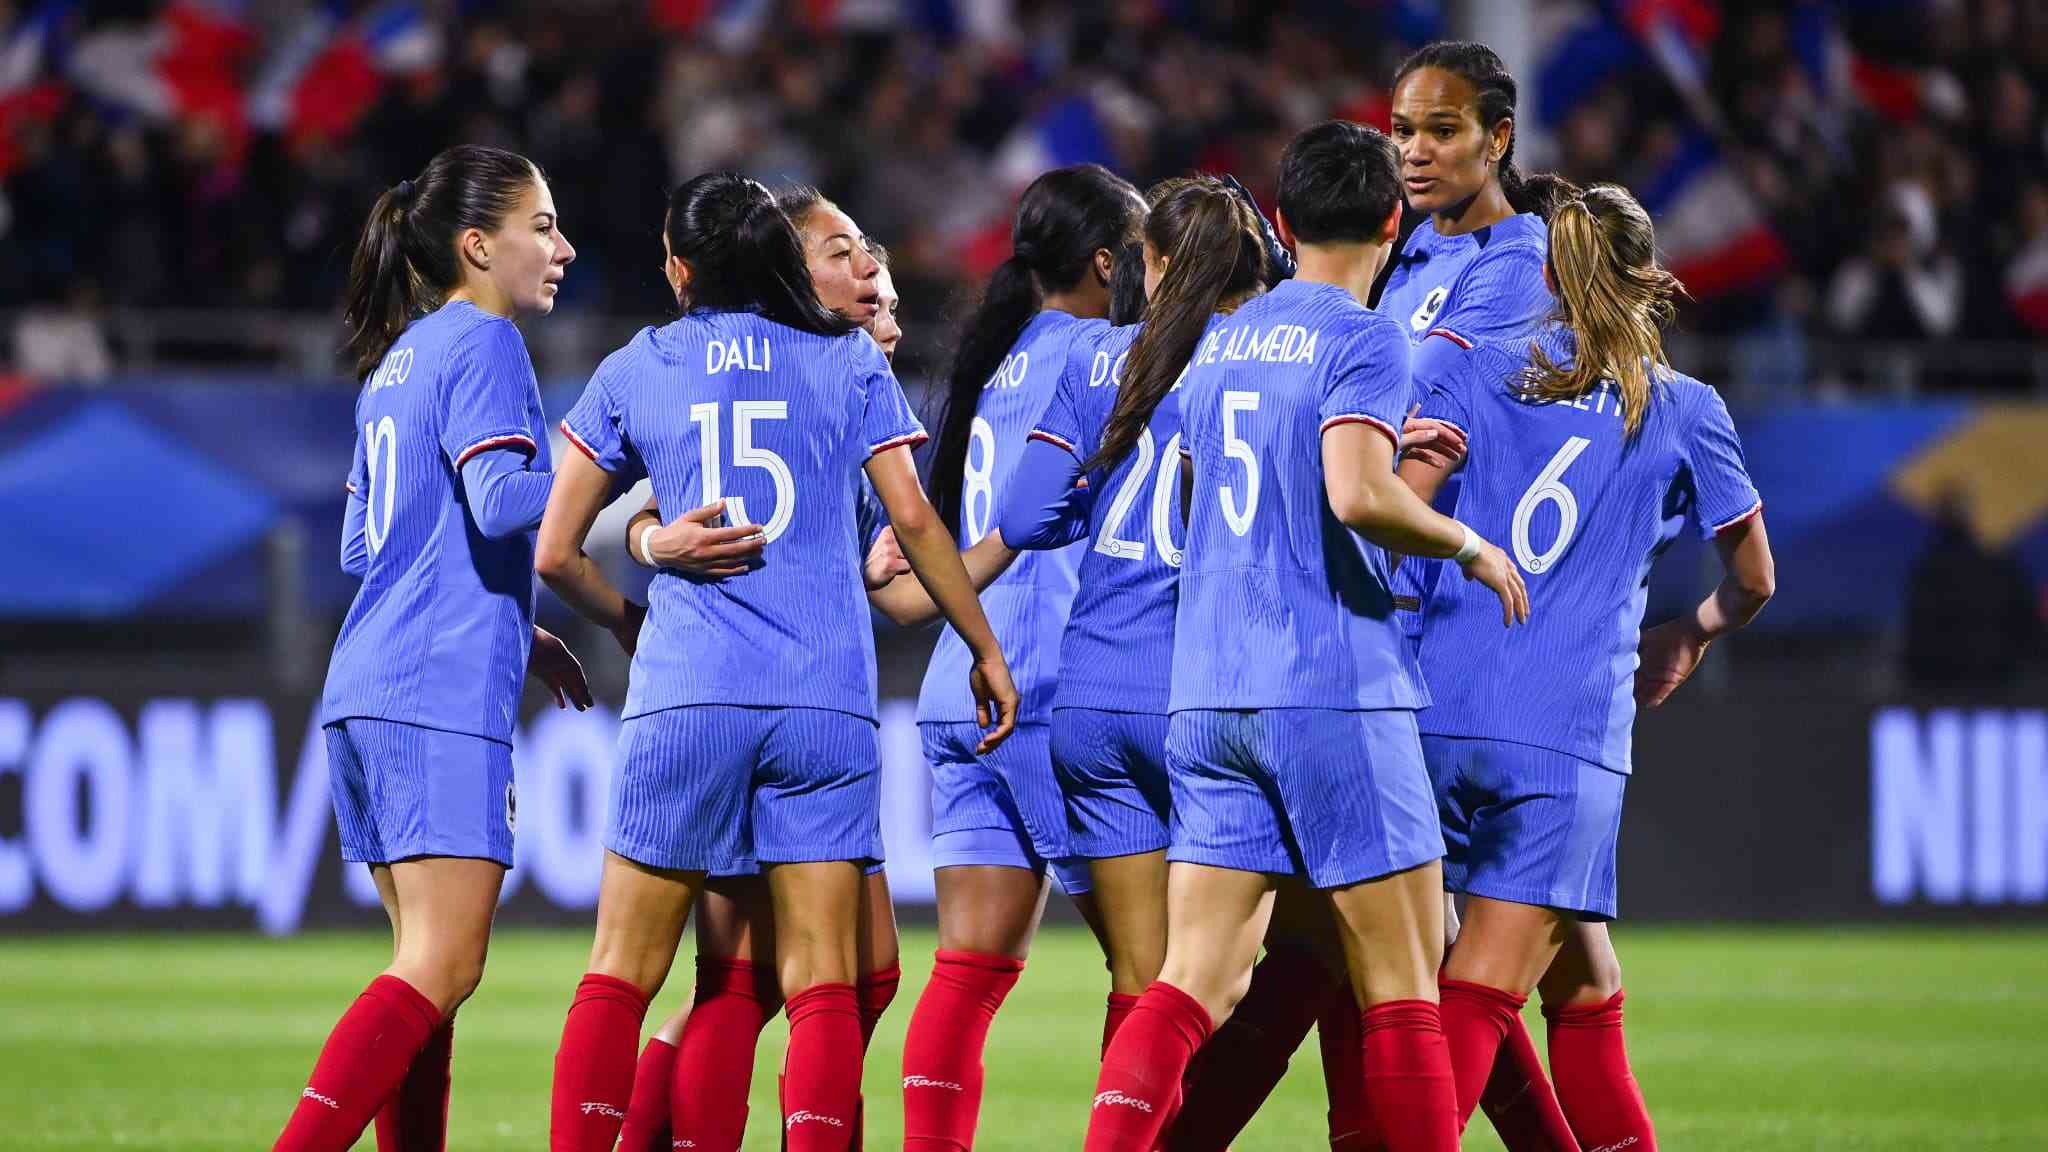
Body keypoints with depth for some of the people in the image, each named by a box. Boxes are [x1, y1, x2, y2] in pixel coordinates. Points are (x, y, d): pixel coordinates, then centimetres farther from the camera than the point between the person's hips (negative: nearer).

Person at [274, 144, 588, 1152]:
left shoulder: (397, 362, 21)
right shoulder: (482, 346, -5)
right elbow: (502, 502, -19)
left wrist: (518, 631, 26)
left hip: (366, 691, 9)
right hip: (444, 695, -9)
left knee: (430, 965, 10)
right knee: (442, 967, -13)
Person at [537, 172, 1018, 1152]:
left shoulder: (633, 371, 9)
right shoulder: (850, 361, 8)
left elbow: (554, 554, 10)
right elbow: (913, 520, 2)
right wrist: (985, 649, 12)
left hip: (683, 700, 0)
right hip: (827, 700, 0)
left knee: (619, 975, 5)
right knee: (821, 985, 0)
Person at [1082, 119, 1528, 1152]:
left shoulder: (1219, 340, 15)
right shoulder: (1362, 339, -7)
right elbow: (1359, 495, -22)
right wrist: (1469, 546, -5)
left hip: (1206, 697, 6)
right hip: (1334, 690, -6)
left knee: (1196, 978, 2)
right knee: (1401, 984, 0)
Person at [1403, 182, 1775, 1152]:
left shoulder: (1480, 370, 10)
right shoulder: (1684, 410, 10)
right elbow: (1753, 579, 22)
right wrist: (1688, 637, 42)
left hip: (1438, 710, 3)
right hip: (1568, 731, -3)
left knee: (1584, 991, 16)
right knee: (1482, 995, -6)